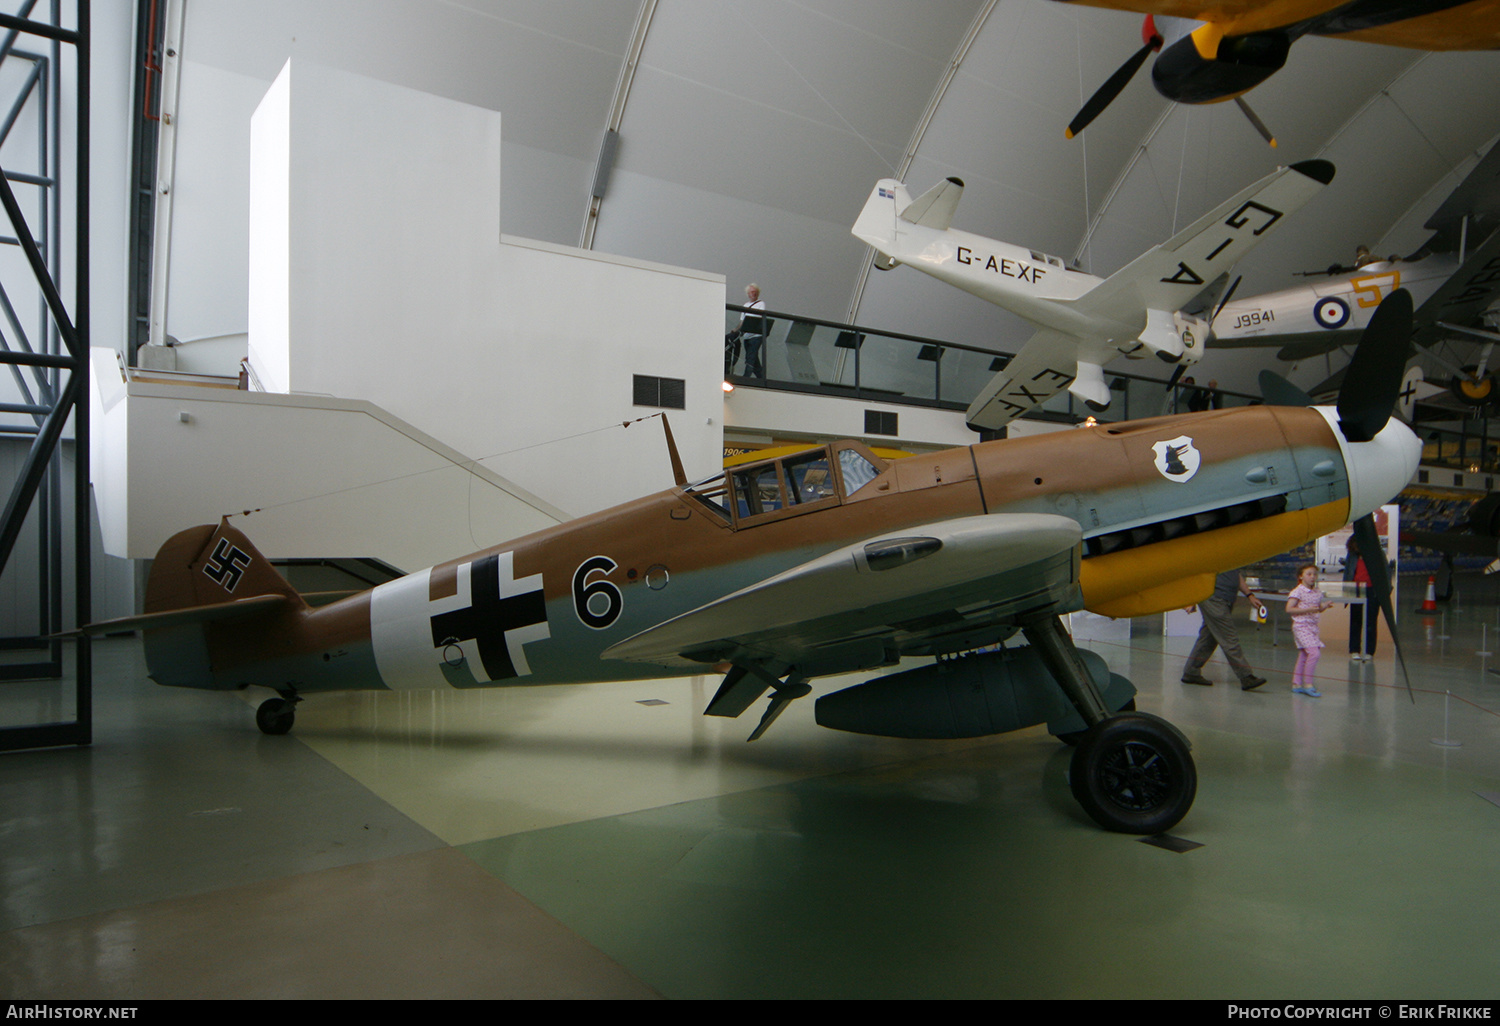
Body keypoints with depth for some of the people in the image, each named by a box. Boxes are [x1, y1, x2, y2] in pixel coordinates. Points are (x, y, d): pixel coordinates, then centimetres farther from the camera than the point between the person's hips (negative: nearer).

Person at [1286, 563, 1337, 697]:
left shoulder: (1317, 593, 10)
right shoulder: (1297, 592, -11)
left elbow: (1319, 609, 22)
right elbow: (1289, 609, -15)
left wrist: (1325, 606, 0)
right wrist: (1307, 609, -21)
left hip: (1313, 626, 8)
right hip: (1301, 626, -8)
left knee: (1303, 656, 11)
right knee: (1314, 652, -18)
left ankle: (1296, 683, 20)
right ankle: (1308, 684, -12)